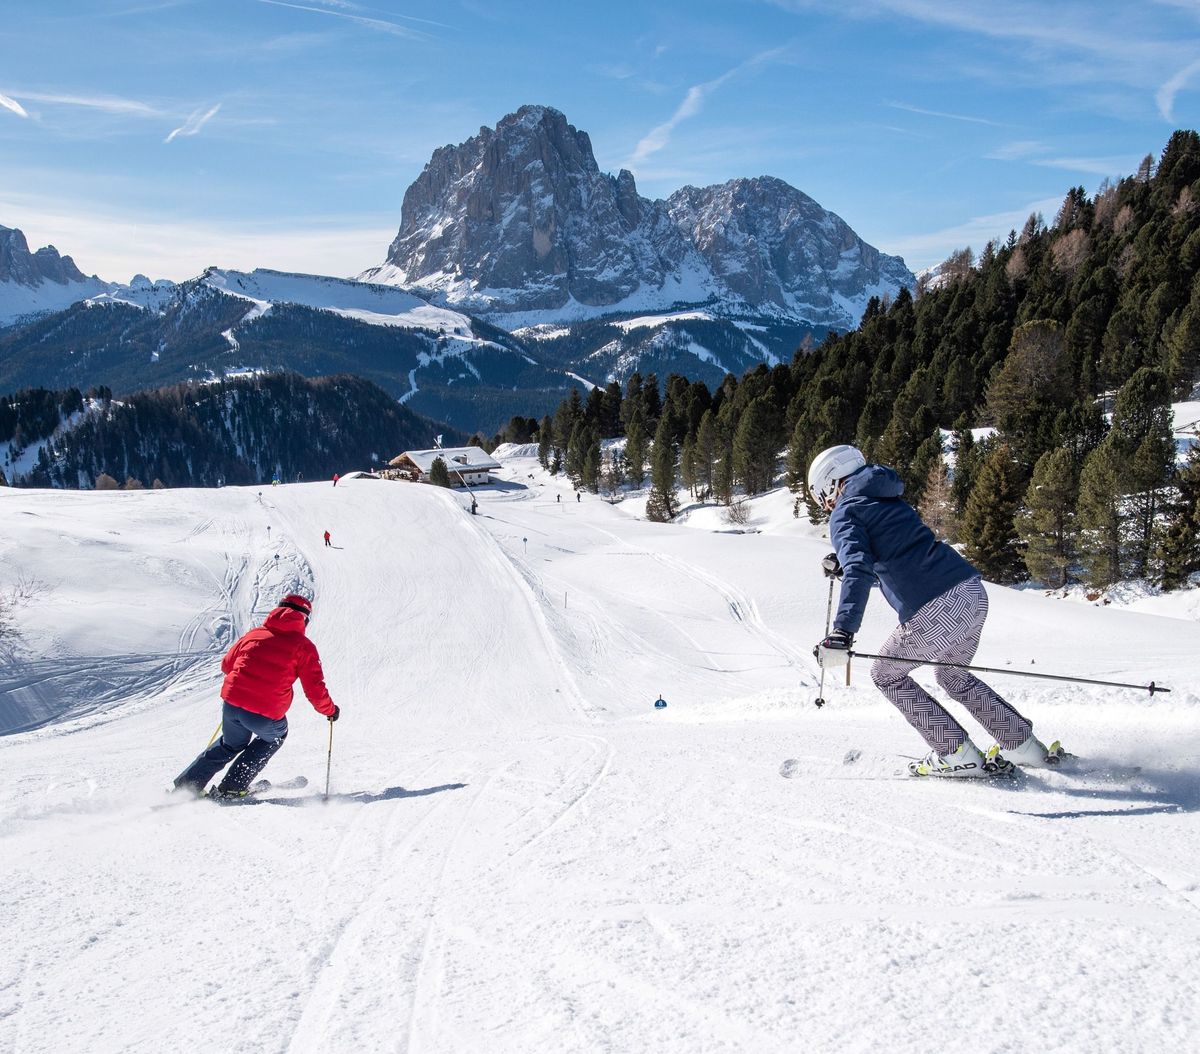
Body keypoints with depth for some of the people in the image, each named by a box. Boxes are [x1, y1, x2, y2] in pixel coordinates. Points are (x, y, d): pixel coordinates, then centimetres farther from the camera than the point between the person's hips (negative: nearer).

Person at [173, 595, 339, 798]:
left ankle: (185, 785, 30)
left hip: (232, 704, 4)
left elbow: (227, 664, 24)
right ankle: (232, 787, 24)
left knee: (230, 745, 32)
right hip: (265, 716, -4)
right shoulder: (304, 646, 2)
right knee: (275, 736, 30)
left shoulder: (253, 634, 14)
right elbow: (315, 690, 0)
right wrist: (330, 710, 17)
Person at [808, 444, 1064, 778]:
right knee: (952, 674, 30)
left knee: (886, 674, 15)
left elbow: (859, 572, -16)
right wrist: (843, 567, 33)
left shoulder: (845, 513, 1)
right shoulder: (889, 500, 26)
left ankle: (957, 755, 11)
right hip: (973, 590, 8)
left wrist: (842, 633, -24)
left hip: (933, 612, -8)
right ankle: (1024, 745, 28)